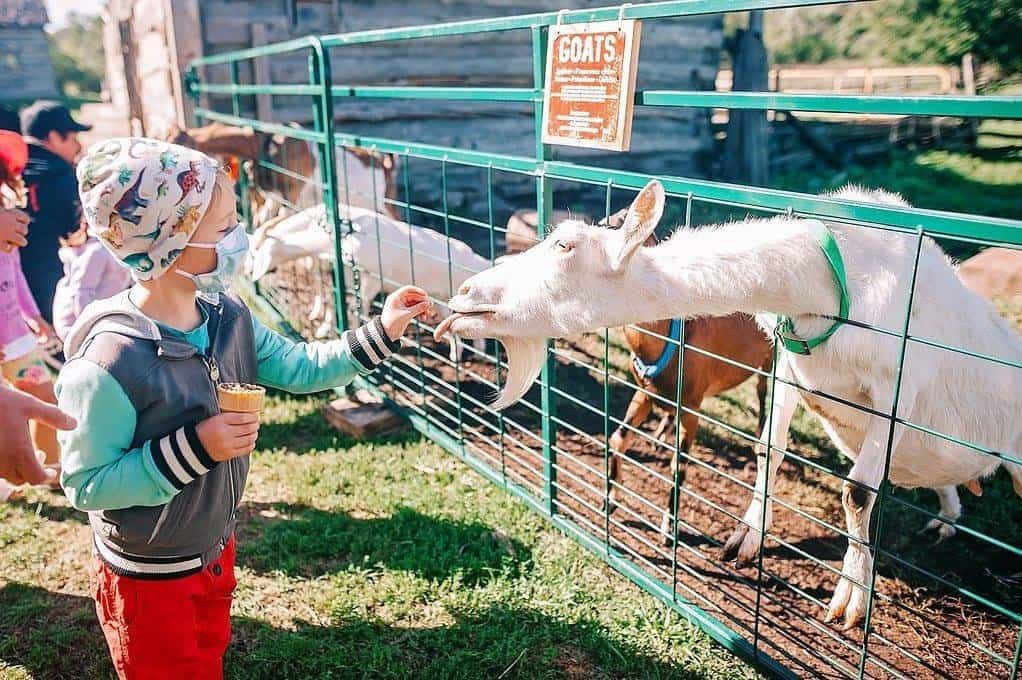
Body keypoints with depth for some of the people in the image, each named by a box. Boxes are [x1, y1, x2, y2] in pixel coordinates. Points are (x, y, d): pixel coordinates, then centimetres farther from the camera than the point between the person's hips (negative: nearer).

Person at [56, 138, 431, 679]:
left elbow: (300, 368, 3)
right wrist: (194, 448, -32)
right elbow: (84, 484, -25)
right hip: (149, 578, -7)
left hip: (217, 551, 7)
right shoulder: (109, 361, -31)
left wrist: (381, 332, -2)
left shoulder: (227, 316, -8)